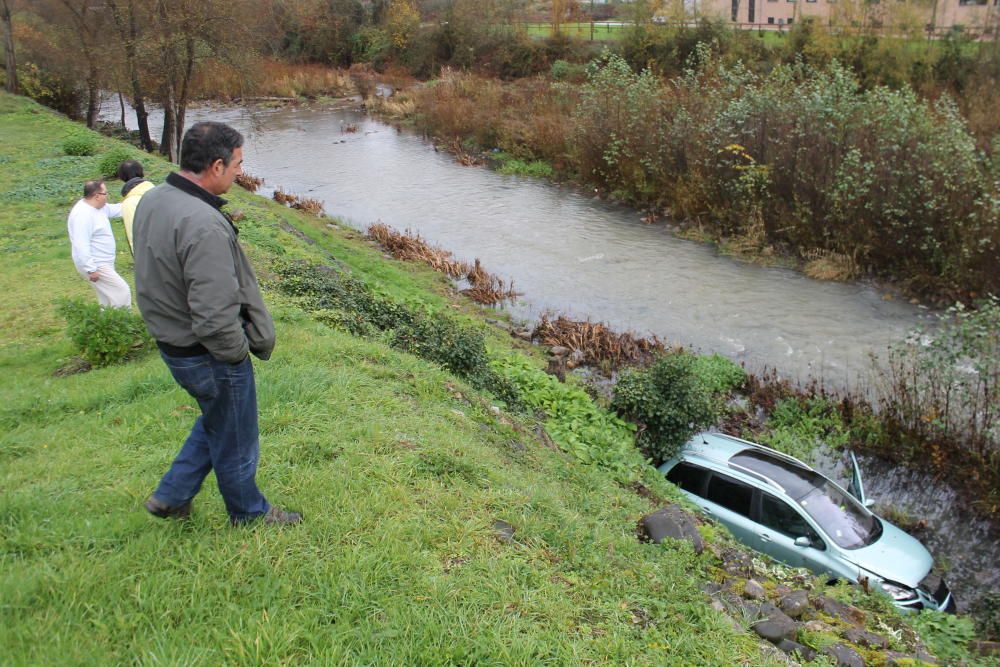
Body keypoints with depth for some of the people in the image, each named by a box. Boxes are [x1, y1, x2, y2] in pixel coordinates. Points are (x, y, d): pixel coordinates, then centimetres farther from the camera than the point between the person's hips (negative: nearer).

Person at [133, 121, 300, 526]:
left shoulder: (151, 201, 1)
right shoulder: (204, 226, -31)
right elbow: (215, 317, -33)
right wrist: (239, 349, -14)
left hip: (170, 340, 9)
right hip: (209, 356, -9)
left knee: (216, 421, 29)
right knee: (234, 439, 13)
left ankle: (171, 497, 36)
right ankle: (249, 514, 35)